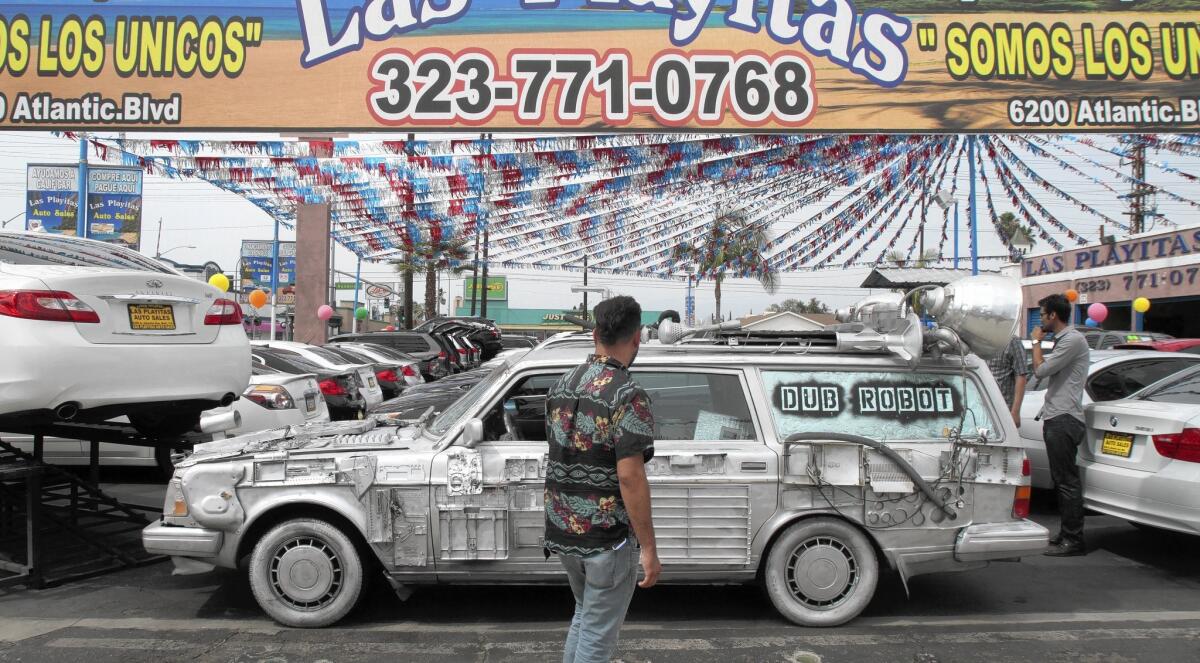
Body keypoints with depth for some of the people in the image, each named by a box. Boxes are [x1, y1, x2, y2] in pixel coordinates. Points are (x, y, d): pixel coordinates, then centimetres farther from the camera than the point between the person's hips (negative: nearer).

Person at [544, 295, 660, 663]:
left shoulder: (562, 385, 5)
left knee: (584, 615, 26)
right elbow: (629, 476, -23)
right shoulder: (628, 396, -19)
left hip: (562, 532, 7)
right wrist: (649, 548, -17)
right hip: (607, 538, -7)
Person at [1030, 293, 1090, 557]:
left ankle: (1073, 540, -6)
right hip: (1057, 419, 11)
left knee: (1067, 481, -9)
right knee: (1061, 481, 13)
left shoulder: (1073, 339, -12)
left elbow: (1041, 371, -15)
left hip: (1064, 419, -11)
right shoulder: (1063, 340, 21)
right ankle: (1066, 534, 20)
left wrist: (1037, 342, -2)